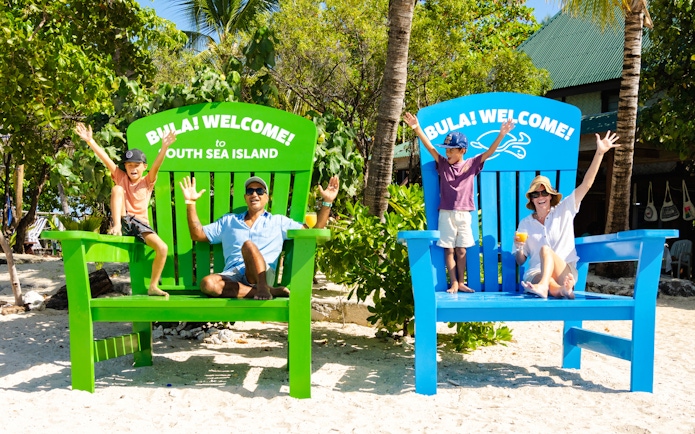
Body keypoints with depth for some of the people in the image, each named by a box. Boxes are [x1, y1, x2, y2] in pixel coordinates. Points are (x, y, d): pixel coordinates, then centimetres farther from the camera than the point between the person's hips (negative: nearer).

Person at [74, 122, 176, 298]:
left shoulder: (147, 182, 5)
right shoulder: (121, 178, 8)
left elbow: (157, 165, -13)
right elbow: (105, 158, -4)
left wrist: (165, 147, -32)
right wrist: (90, 140, -15)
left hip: (140, 223, 1)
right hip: (123, 221, 0)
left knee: (162, 248, -23)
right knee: (117, 189, -21)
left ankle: (153, 286, -6)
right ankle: (116, 226, -30)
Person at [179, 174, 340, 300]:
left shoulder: (278, 222, 19)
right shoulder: (228, 221, 27)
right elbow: (197, 234, 25)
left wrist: (327, 202, 4)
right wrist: (191, 203, 16)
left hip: (262, 275, -3)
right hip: (233, 276, 3)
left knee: (248, 245, -32)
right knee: (207, 283, -34)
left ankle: (262, 288, -29)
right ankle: (270, 291, -30)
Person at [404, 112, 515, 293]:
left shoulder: (471, 164, 2)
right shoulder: (443, 164, 3)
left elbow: (489, 152, -4)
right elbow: (429, 147, -4)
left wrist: (501, 135, -16)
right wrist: (417, 129, -14)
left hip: (464, 214, 0)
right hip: (446, 213, 0)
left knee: (461, 250, 7)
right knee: (449, 249, 2)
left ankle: (461, 282, 15)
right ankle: (453, 283, 9)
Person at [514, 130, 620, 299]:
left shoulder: (563, 211, 9)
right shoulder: (525, 223, 12)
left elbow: (586, 184, -2)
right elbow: (520, 261, 14)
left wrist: (599, 153, -11)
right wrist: (519, 248, -10)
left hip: (565, 272, -1)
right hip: (536, 274, 2)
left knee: (546, 249, -34)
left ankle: (544, 286, -57)